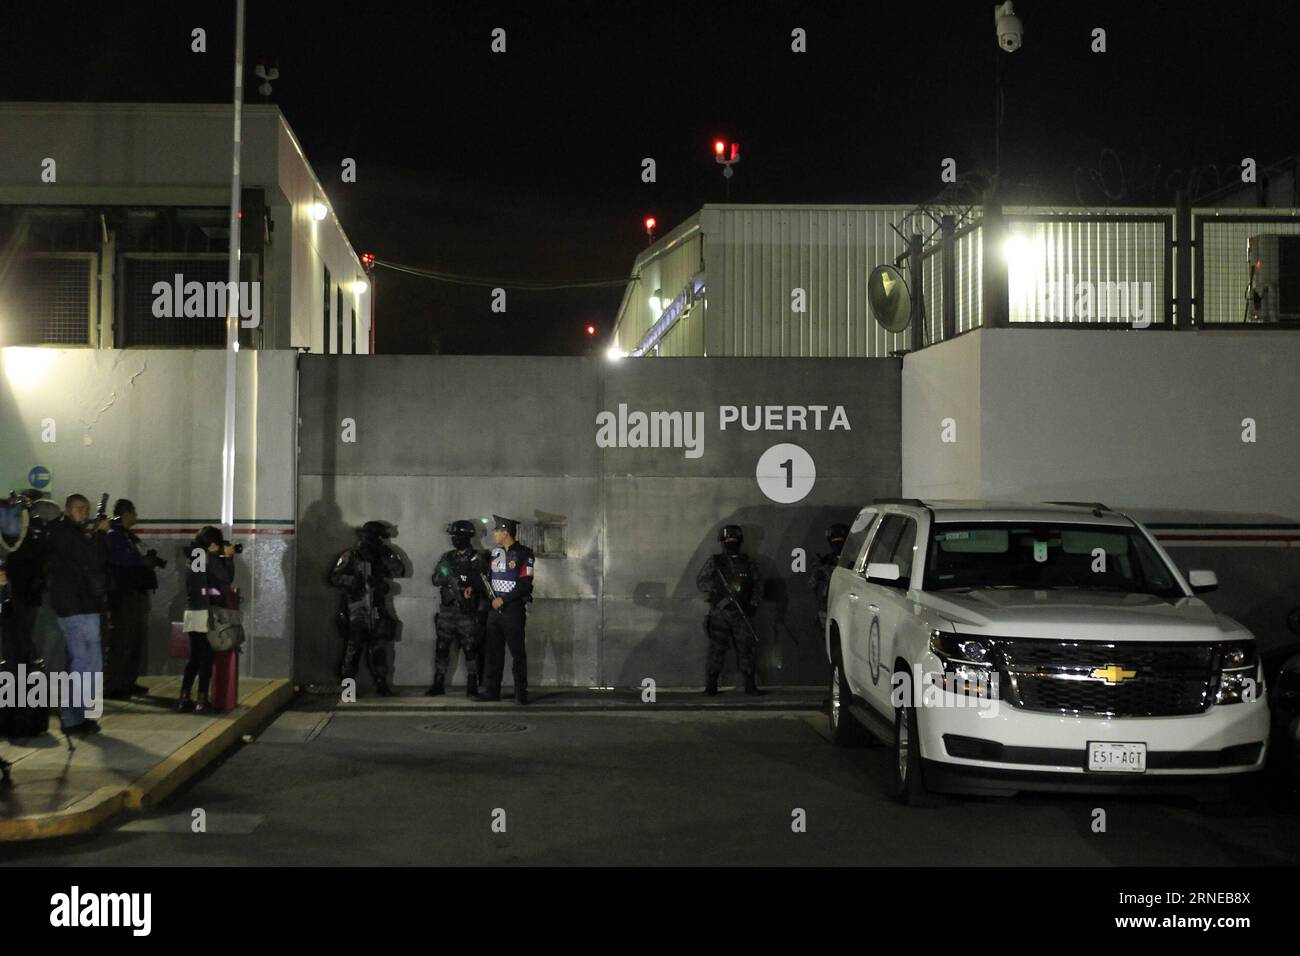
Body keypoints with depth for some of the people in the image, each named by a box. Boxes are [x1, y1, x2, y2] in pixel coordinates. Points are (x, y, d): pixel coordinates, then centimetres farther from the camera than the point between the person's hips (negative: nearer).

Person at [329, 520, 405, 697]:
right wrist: (353, 580, -19)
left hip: (376, 610, 4)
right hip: (355, 611, -4)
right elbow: (334, 578, -6)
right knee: (353, 647, -5)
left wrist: (389, 555, -6)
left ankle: (381, 683, 11)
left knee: (378, 649, 4)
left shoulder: (380, 557, 12)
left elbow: (400, 571, 4)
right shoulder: (350, 556, -2)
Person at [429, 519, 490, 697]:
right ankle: (438, 683, 11)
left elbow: (485, 585, -5)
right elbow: (436, 580, 9)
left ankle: (472, 685, 7)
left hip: (467, 611, -4)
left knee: (470, 648, -2)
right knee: (442, 647, 4)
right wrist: (444, 573, -13)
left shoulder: (478, 559, -3)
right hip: (447, 610, 4)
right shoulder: (447, 557, 11)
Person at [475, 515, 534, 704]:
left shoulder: (523, 554, -9)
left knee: (517, 652, -2)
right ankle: (491, 690, 11)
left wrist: (503, 600, -16)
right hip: (495, 609, 6)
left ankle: (521, 693, 2)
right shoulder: (495, 553, 12)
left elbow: (525, 584, -14)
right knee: (493, 651, 7)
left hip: (513, 609, -6)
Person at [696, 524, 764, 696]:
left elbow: (758, 585, 11)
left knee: (747, 648, 0)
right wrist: (717, 586, -14)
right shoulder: (714, 561, 6)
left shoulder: (748, 562, 11)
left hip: (741, 614, 2)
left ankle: (751, 685, 8)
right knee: (716, 650, -2)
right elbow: (700, 581, 3)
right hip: (719, 614, -2)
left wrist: (753, 604, -4)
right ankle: (711, 686, 6)